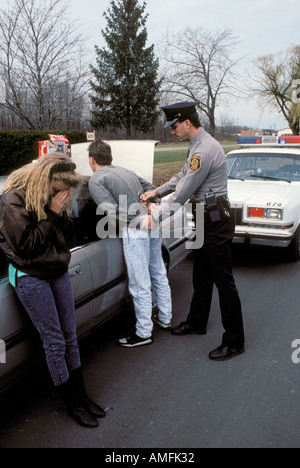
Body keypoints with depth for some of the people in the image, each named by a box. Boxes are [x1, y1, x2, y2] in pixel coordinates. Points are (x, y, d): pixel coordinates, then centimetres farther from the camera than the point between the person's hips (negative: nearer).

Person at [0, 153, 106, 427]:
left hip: (58, 270, 6)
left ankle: (81, 395, 24)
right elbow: (24, 246, -19)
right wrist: (51, 215, -19)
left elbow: (68, 239, 8)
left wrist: (62, 215, -10)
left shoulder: (56, 197, 5)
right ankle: (72, 403, 16)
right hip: (30, 276, -6)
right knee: (54, 342, 0)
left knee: (70, 336, 10)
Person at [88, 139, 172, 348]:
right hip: (152, 223, 8)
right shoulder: (127, 171, 21)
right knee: (159, 275, 20)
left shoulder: (96, 180, -2)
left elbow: (113, 212, -13)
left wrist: (121, 223, 2)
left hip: (134, 230, -8)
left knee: (140, 284, 1)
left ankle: (144, 333, 12)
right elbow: (152, 190, 21)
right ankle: (165, 318, 35)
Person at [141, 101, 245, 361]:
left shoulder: (205, 149, -22)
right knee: (201, 276, 20)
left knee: (223, 281, -3)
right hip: (207, 220, 11)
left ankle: (234, 342, 9)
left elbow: (183, 192, -22)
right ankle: (197, 322, 38)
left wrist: (155, 217, -16)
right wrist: (157, 191, 20)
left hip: (216, 220, -11)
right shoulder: (197, 145, 12)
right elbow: (183, 176, 25)